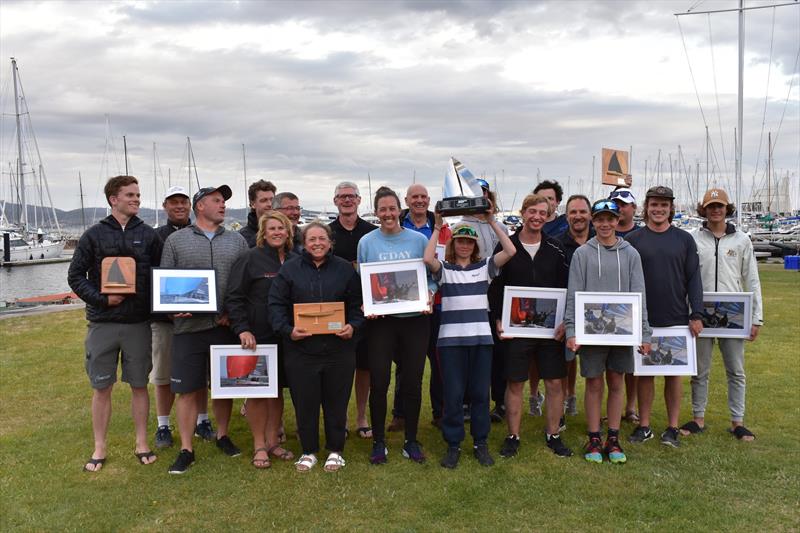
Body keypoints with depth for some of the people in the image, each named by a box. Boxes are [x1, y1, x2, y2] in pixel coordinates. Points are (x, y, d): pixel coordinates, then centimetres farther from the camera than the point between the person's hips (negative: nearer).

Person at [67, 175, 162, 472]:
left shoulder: (148, 235, 5)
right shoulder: (95, 235, 1)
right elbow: (75, 276, 1)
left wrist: (154, 304, -9)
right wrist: (101, 299, -13)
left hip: (138, 323, 1)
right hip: (102, 323, -1)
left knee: (139, 385, 8)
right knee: (101, 388, 6)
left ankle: (141, 443, 21)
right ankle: (100, 447, 20)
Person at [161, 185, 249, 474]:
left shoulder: (237, 241, 10)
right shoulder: (176, 240, 5)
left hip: (226, 326, 2)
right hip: (189, 326, -2)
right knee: (187, 389, 1)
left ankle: (223, 436, 31)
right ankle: (186, 450, 12)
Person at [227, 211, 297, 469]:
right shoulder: (250, 259, -5)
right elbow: (234, 297, -9)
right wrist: (242, 329, -19)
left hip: (285, 338, 4)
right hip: (256, 338, -4)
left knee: (277, 388, 11)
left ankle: (273, 441, 23)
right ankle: (259, 445, 13)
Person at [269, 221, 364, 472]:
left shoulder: (345, 269, 6)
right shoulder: (289, 269, 3)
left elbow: (357, 304, 9)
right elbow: (276, 304, 0)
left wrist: (353, 326, -9)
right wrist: (287, 329, -14)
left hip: (339, 349, 1)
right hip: (301, 349, 0)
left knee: (336, 402, 9)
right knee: (304, 403, 7)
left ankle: (335, 451, 26)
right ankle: (308, 451, 25)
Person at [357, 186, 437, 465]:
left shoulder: (419, 240, 2)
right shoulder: (367, 242, 3)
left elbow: (432, 276, 6)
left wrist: (429, 293, -13)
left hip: (415, 319, 1)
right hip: (380, 319, 0)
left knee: (412, 382, 7)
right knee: (378, 382, 0)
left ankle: (411, 441, 22)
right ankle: (378, 442, 16)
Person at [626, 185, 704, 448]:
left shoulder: (684, 239, 4)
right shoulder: (632, 240, 2)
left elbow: (693, 279, 3)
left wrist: (696, 314, -5)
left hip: (676, 319, 1)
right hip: (643, 320, 0)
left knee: (674, 373, 8)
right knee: (644, 372, 7)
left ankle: (672, 427, 18)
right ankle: (644, 426, 17)